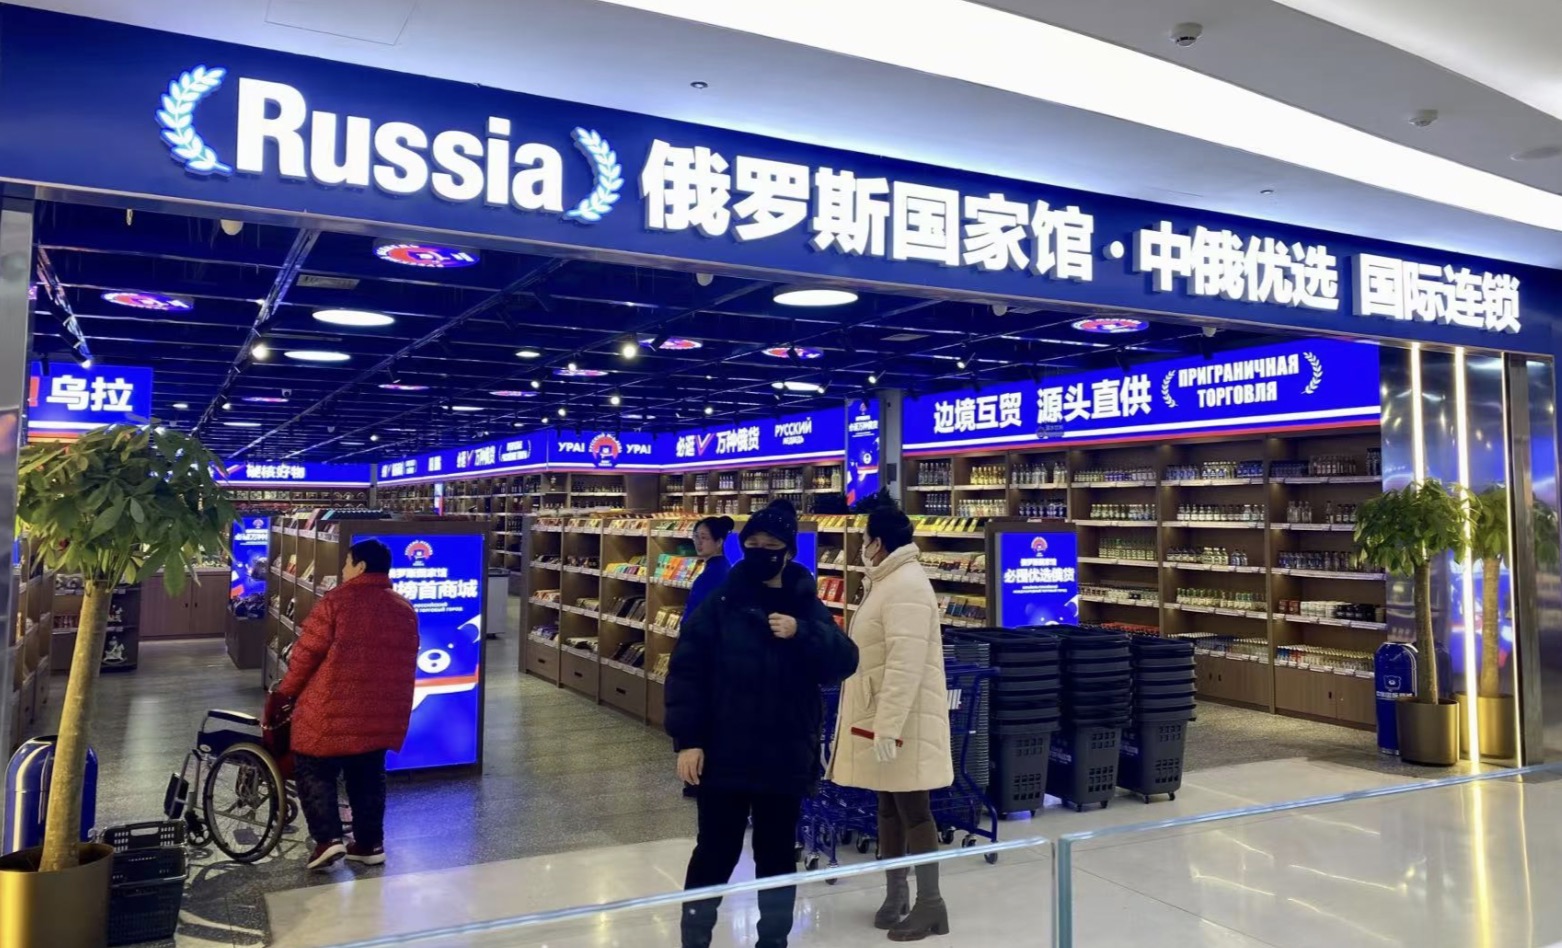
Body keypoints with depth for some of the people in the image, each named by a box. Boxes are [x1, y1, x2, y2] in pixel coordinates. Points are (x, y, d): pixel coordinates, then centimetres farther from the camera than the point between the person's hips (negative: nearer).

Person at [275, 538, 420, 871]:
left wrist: (287, 690, 6)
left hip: (333, 708, -5)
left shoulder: (337, 601, -10)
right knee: (368, 777, 16)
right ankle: (370, 844, 18)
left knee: (314, 771, 9)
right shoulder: (405, 609, 8)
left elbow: (307, 653, -8)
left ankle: (328, 839, -1)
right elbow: (407, 663, 13)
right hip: (380, 712, 5)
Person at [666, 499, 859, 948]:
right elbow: (686, 673, -6)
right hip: (722, 757, -2)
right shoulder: (719, 604, -3)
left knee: (778, 854, 14)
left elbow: (845, 662, -6)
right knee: (716, 852, 8)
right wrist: (687, 740, -12)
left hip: (785, 758, 2)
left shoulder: (807, 608, 3)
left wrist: (801, 633, -21)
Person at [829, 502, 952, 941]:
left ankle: (930, 904, 9)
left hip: (903, 720, -10)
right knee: (889, 807, 16)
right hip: (882, 716, 10)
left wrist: (889, 727, -29)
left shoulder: (906, 586, -19)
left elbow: (905, 665, -27)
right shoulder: (888, 582, 14)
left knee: (912, 808, -1)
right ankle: (896, 895, 27)